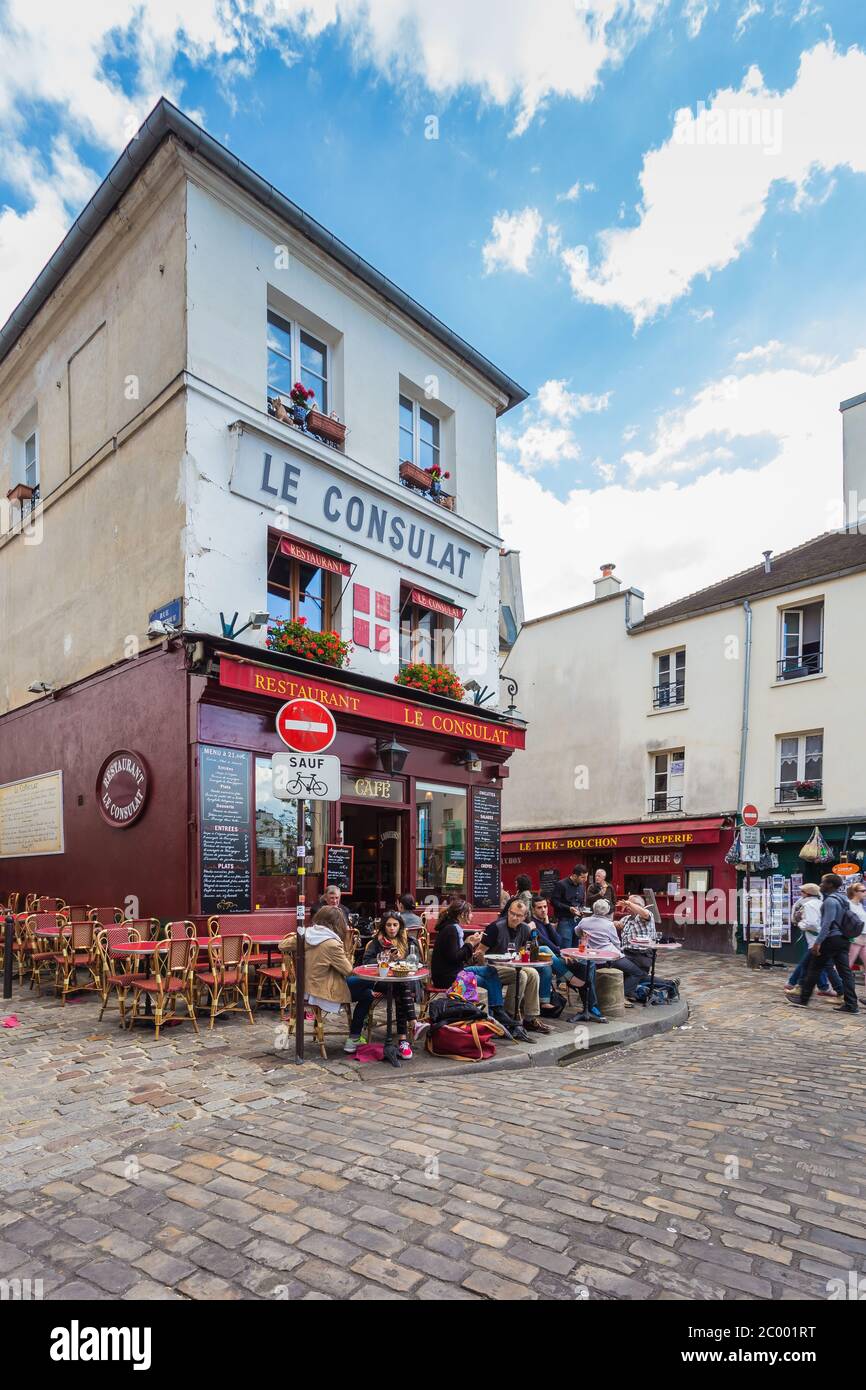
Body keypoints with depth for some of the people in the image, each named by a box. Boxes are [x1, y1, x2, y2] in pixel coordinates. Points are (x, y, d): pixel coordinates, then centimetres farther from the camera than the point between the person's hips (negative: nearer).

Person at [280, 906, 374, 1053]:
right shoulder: (332, 944, -24)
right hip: (324, 992, -8)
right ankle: (353, 1040, 11)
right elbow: (348, 970, -14)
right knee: (367, 994, 8)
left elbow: (282, 945, 8)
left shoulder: (305, 936, -6)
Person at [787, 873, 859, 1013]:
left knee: (814, 969, 1)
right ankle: (851, 1005, 3)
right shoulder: (843, 899, 14)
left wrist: (818, 942, -24)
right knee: (845, 972, 6)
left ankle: (803, 1000, 10)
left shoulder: (830, 900, -16)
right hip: (843, 939, 9)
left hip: (831, 939, -9)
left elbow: (827, 923, -23)